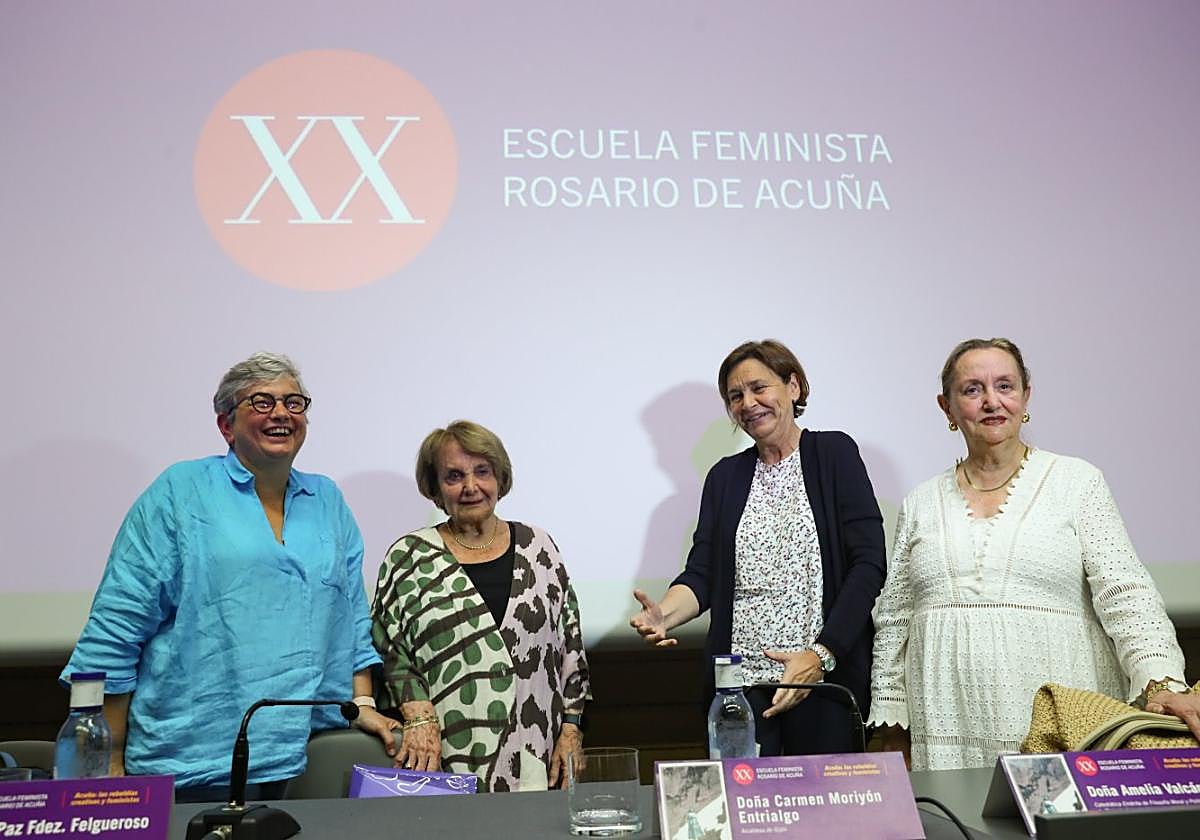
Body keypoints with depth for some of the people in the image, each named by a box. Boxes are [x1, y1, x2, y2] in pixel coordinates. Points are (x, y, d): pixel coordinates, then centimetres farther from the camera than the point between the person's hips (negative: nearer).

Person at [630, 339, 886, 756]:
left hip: (826, 676, -2)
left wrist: (820, 654, -16)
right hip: (740, 680, 3)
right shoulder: (726, 475, 13)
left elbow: (869, 564, -6)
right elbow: (701, 575, 7)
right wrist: (663, 613, -15)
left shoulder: (834, 453, 2)